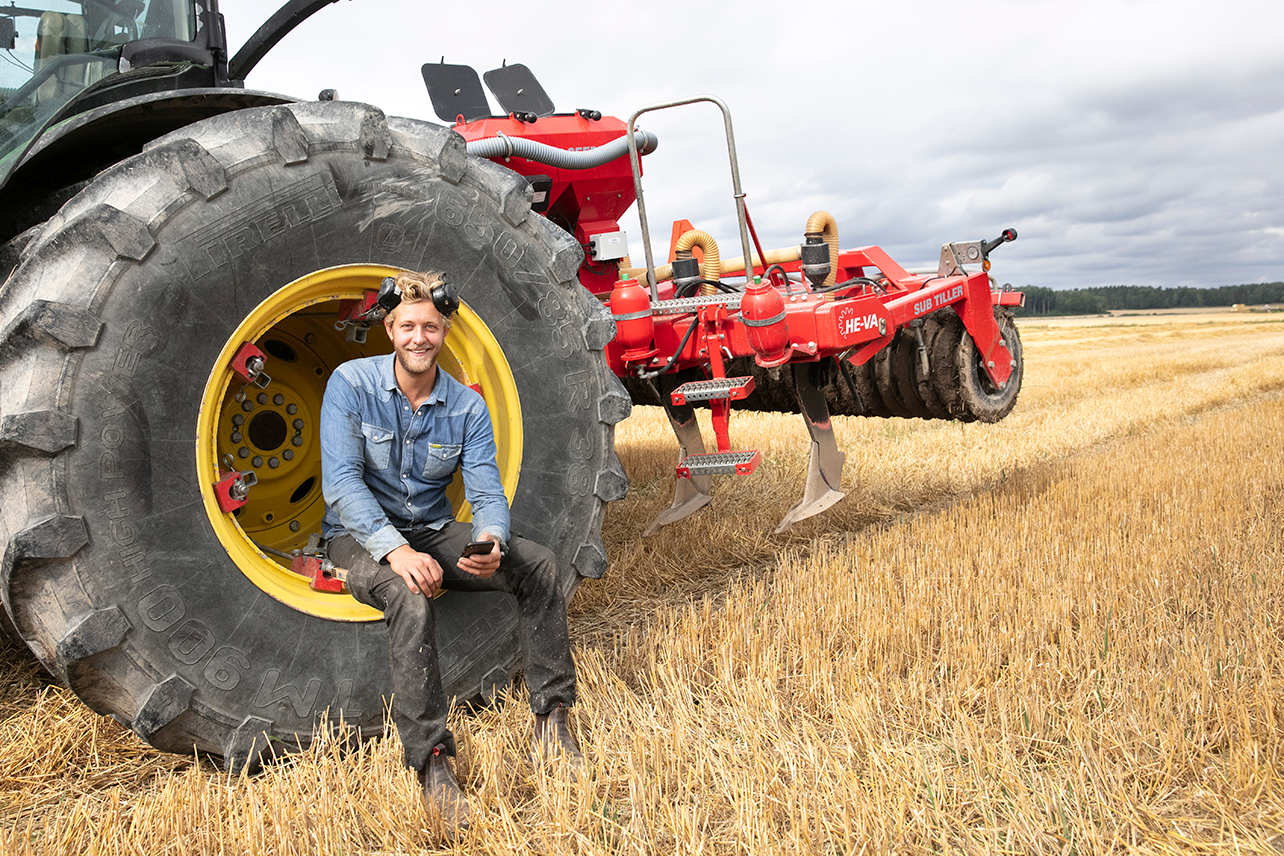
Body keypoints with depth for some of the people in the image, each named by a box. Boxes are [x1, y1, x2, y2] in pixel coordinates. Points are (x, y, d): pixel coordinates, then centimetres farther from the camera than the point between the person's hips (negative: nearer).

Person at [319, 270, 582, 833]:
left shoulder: (468, 407, -2)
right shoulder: (351, 384, -10)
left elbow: (487, 491, -7)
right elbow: (340, 481, -18)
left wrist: (491, 541, -33)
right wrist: (395, 549, -33)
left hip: (432, 533, 4)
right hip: (361, 537, -3)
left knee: (538, 564, -17)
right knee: (410, 598, -37)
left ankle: (551, 716, -11)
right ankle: (430, 760, -32)